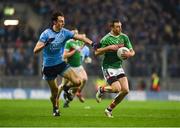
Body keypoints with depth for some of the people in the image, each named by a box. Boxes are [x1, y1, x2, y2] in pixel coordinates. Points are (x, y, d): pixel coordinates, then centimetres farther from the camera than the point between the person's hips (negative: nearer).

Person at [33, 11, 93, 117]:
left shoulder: (65, 32, -3)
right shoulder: (46, 34, -13)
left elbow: (80, 37, -8)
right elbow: (36, 50, -19)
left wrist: (92, 43, -23)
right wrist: (45, 44, -38)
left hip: (61, 64, 3)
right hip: (48, 67, -3)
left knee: (78, 82, -15)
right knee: (55, 91, 4)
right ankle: (55, 108, 36)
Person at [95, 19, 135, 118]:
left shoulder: (124, 37, 5)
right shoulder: (106, 39, -12)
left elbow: (132, 51, 10)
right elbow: (97, 52, -13)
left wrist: (129, 54, -14)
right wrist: (109, 47, -23)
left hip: (119, 67, 6)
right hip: (108, 67, -6)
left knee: (125, 90, -6)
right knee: (116, 89, -22)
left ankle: (109, 109, 9)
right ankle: (102, 90, 12)